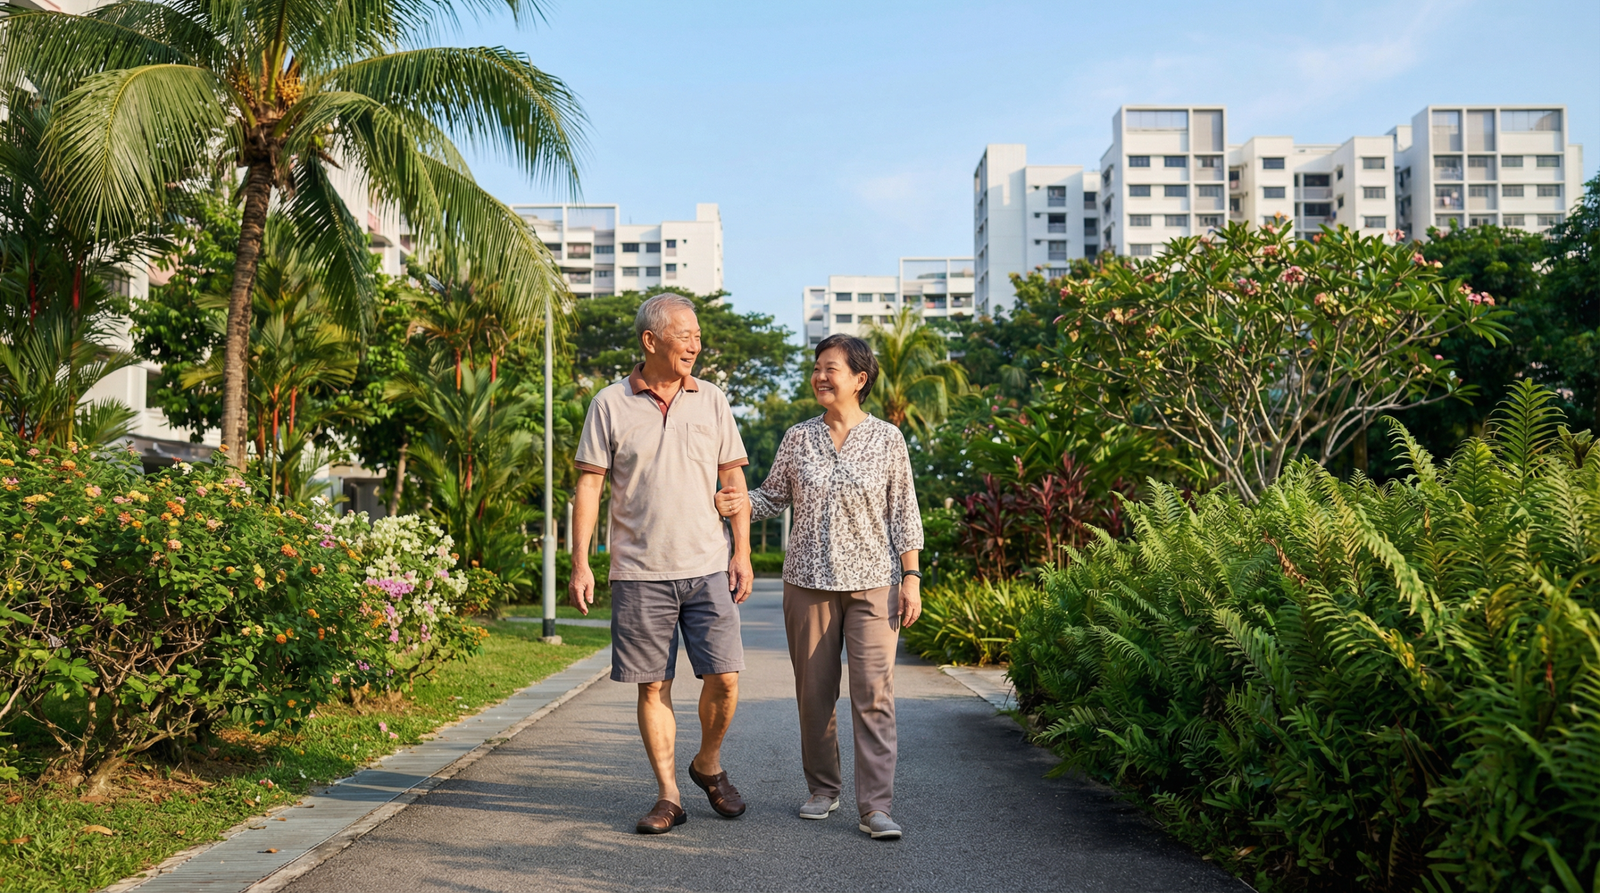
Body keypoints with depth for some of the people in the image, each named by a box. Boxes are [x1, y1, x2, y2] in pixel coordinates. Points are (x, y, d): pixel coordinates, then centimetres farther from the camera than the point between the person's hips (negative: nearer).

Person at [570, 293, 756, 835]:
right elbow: (589, 485, 0)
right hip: (639, 571, -1)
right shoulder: (610, 404, 1)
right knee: (653, 686, 3)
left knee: (724, 677, -3)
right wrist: (580, 564, -5)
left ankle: (708, 765, 24)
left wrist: (741, 554, 3)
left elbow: (733, 480, 10)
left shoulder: (711, 400, 8)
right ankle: (668, 796, 15)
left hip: (707, 566, 2)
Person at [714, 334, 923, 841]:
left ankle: (876, 807, -1)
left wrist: (911, 577, -3)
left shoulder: (887, 439, 1)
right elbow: (773, 497, 11)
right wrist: (741, 504, -11)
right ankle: (823, 790, 26)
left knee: (874, 695, -7)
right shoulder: (798, 440, 5)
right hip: (808, 583, 2)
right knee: (814, 694, 9)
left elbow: (903, 514, 2)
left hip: (873, 584, -2)